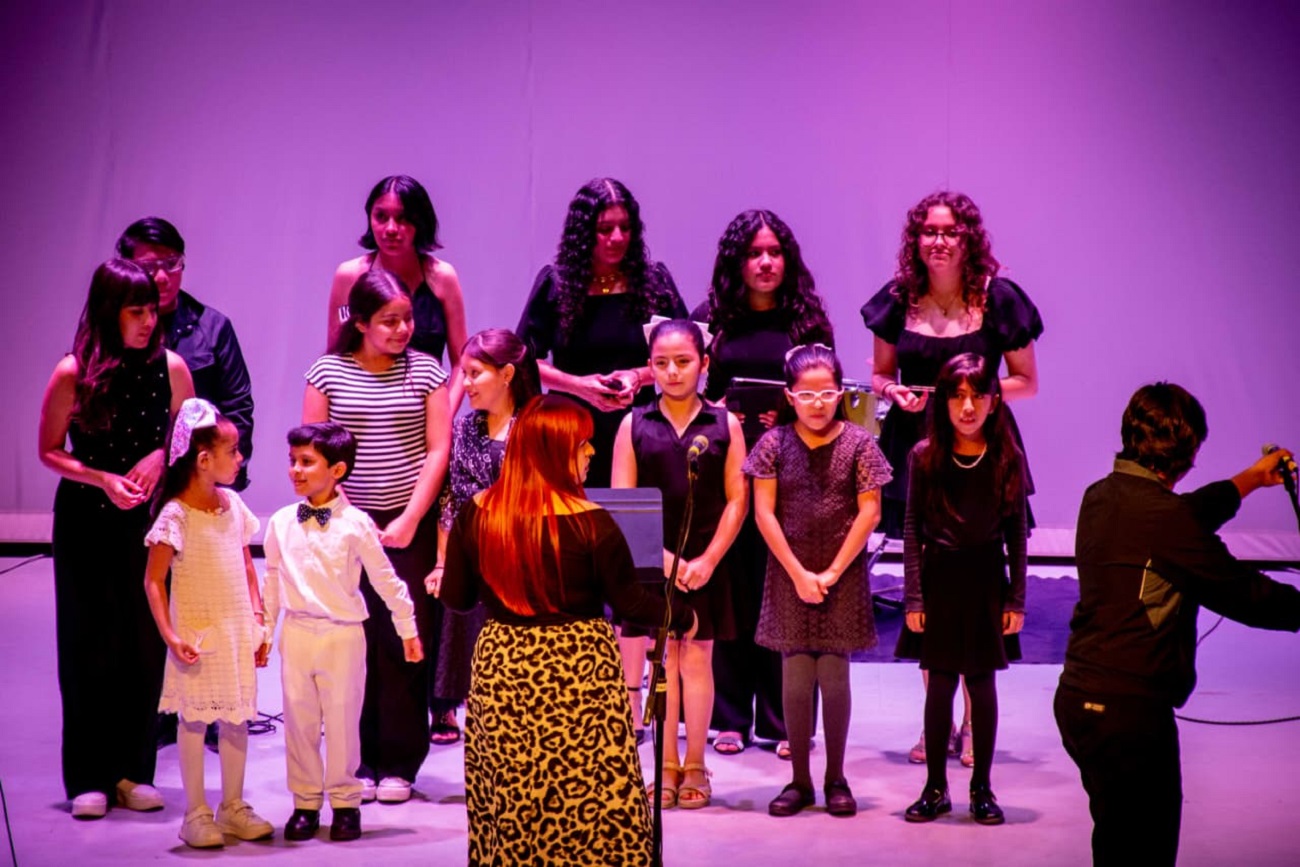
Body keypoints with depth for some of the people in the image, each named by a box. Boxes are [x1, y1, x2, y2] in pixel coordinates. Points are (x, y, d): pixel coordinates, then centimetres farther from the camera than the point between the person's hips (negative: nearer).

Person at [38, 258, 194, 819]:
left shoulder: (171, 368, -4)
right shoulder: (73, 373, -9)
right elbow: (49, 450, -1)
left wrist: (160, 457, -10)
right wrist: (102, 479, -15)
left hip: (148, 521, 2)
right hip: (86, 522, -2)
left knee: (146, 643, 3)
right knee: (89, 645, 4)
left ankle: (134, 771, 15)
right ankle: (89, 777, 12)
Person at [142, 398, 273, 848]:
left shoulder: (233, 505, 5)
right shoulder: (176, 515, -13)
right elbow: (154, 580, -12)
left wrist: (258, 621, 8)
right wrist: (170, 636, -18)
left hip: (238, 633, 6)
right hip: (198, 635, -6)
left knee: (236, 717, 11)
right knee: (195, 719, 4)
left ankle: (233, 808, 24)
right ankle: (195, 815, 15)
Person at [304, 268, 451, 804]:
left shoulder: (424, 370, 4)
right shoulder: (328, 372, 4)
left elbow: (437, 452, 1)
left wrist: (408, 523, -7)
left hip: (410, 526, 0)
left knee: (407, 643, -1)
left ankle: (399, 764, 8)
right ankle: (358, 762, 10)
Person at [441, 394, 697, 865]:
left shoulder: (476, 513, -3)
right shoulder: (590, 522, -13)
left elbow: (456, 598, 5)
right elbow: (629, 602, -6)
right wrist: (684, 617, 11)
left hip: (501, 668, 4)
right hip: (577, 669, -4)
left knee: (509, 809, 12)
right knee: (588, 805, 6)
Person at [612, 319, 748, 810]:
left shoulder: (724, 425, 2)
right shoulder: (635, 425, 3)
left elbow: (737, 500, 0)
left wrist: (708, 559, -9)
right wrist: (659, 554, -11)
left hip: (705, 564, 0)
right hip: (650, 563, 1)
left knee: (697, 659, 6)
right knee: (662, 659, 6)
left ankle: (694, 766, 17)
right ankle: (667, 766, 16)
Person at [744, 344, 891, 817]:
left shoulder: (858, 443, -1)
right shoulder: (774, 444, 0)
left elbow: (869, 512, -3)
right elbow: (764, 513, -2)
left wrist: (832, 572, -8)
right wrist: (799, 573, -8)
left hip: (842, 574, -1)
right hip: (789, 574, 1)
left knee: (834, 675, 2)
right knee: (795, 676, 2)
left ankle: (836, 778, 15)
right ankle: (799, 780, 12)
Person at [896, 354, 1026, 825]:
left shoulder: (1008, 458, -2)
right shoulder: (924, 456, -3)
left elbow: (1016, 534, 2)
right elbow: (913, 530, -1)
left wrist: (1016, 599, 0)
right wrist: (914, 597, -4)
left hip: (986, 582, 0)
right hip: (938, 579, 0)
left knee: (983, 684, 7)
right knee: (940, 684, 5)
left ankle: (981, 787, 20)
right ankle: (935, 787, 16)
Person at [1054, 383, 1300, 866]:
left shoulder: (1100, 497, 9)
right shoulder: (1165, 515, -18)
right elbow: (1245, 594, -11)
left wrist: (1249, 479, 38)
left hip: (1079, 697, 9)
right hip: (1129, 710, -9)